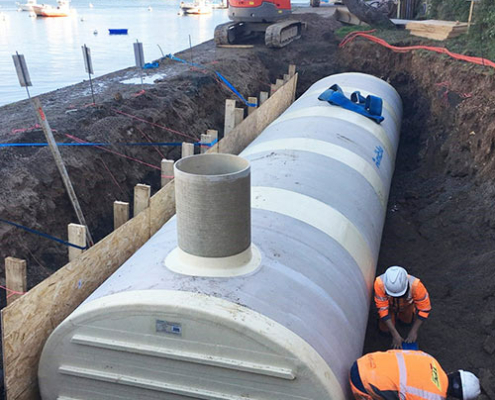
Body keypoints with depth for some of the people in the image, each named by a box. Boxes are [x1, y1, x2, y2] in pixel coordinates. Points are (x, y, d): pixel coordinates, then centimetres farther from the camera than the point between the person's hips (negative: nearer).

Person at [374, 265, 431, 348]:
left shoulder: (415, 285, -44)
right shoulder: (380, 283, -43)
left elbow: (424, 308, -30)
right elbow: (382, 308, -33)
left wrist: (414, 331, -30)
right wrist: (395, 334, -34)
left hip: (407, 304, 0)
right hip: (390, 304, 0)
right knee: (384, 329, -1)